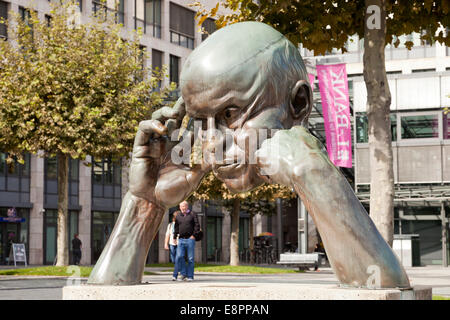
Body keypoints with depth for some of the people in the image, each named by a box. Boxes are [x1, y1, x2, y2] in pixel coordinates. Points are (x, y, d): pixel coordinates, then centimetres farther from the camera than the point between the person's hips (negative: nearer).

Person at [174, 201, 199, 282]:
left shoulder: (192, 215, 3)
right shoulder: (178, 216, 15)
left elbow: (197, 226, -2)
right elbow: (176, 228, 22)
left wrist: (194, 235, -12)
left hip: (190, 239, -3)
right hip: (181, 239, 3)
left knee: (190, 258, 0)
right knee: (179, 257, -10)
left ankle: (190, 276, 6)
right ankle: (183, 273, 3)